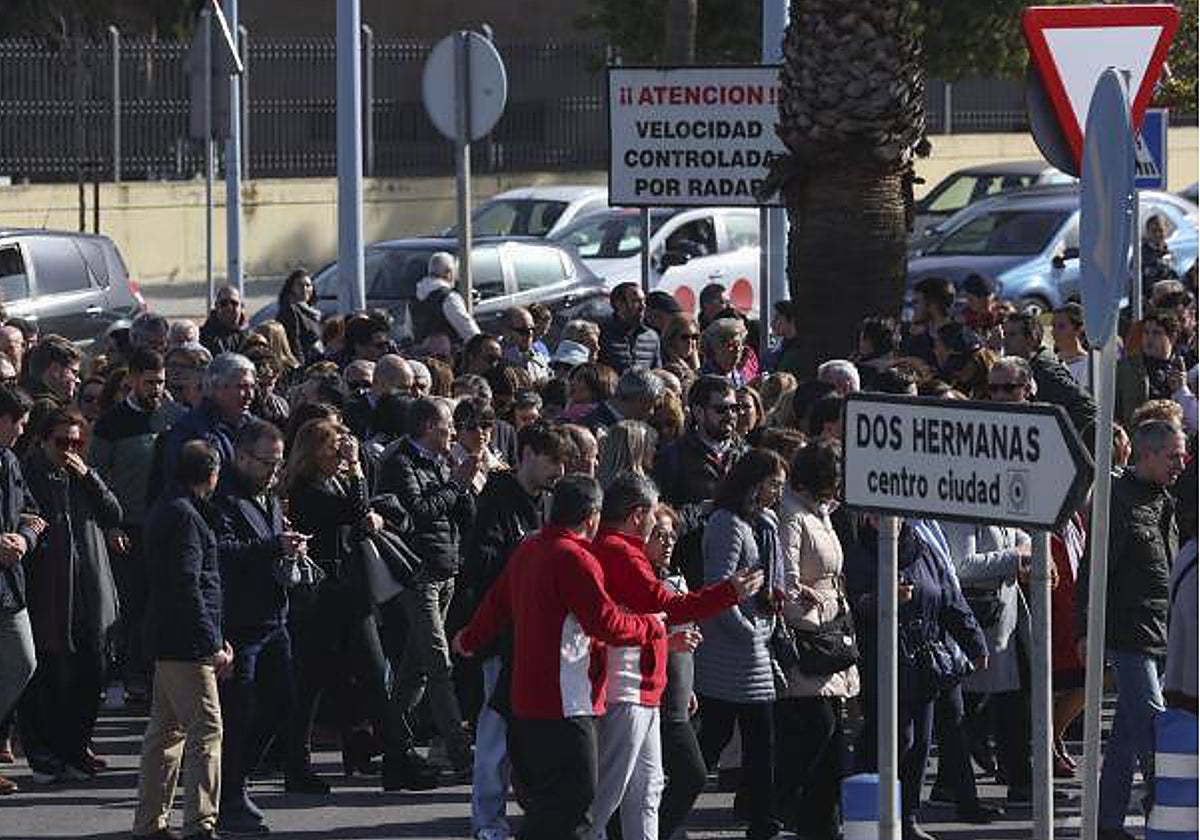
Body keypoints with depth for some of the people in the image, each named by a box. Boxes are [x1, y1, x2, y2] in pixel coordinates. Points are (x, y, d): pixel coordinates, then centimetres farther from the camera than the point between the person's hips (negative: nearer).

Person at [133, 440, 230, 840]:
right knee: (206, 730, -10)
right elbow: (188, 586, -20)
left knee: (166, 731, 15)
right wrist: (213, 645, -19)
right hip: (186, 642, -10)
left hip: (166, 641, 10)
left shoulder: (166, 509, 15)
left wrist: (216, 640, 21)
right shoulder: (184, 516, -15)